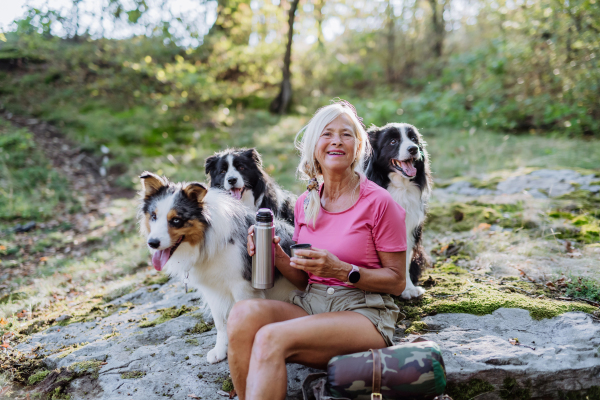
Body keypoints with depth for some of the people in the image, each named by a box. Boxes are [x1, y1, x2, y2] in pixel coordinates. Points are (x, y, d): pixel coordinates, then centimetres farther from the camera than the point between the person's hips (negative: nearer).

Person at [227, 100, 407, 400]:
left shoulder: (378, 202, -5)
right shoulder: (305, 204, 11)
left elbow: (397, 282, -3)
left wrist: (342, 271, -18)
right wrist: (277, 257, -4)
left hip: (363, 313, -5)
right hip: (310, 305, 5)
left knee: (271, 338, -31)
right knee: (243, 313, -26)